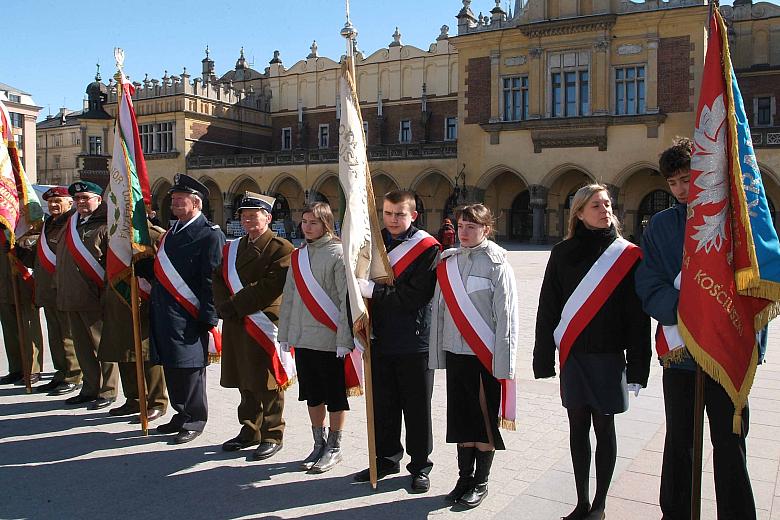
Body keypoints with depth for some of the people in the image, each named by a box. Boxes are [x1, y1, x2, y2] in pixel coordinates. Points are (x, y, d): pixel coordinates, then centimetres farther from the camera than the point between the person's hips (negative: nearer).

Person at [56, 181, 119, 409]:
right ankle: (90, 389, 25)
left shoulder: (105, 228, -9)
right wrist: (62, 290, 21)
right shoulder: (71, 225, 15)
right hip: (72, 297, 8)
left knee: (102, 345, 0)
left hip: (95, 299, -8)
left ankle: (107, 392, 9)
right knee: (82, 346, 14)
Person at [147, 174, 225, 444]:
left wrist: (208, 320, -18)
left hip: (187, 318, -8)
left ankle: (194, 420, 14)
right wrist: (140, 265, 7)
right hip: (164, 315, 8)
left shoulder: (210, 234, -10)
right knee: (171, 368, 15)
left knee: (189, 368, 0)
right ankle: (181, 415, 29)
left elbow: (211, 281, -15)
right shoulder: (173, 232, 17)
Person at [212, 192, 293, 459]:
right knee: (244, 382, 15)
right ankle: (249, 431, 28)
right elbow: (218, 279, 12)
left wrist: (236, 305, -16)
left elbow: (271, 286, -17)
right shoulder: (232, 249, 18)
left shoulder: (281, 248, -6)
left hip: (264, 325, -7)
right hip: (235, 324, 7)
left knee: (267, 384, 1)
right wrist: (225, 306, -7)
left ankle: (272, 436, 13)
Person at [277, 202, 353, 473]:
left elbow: (347, 299, -13)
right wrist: (285, 333, 11)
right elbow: (289, 296, 14)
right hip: (302, 338, 6)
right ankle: (319, 444, 28)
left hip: (330, 339, -6)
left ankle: (334, 448, 19)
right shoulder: (298, 255, 10)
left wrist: (344, 339, -18)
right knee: (312, 394, 15)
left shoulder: (338, 254, -9)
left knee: (334, 396, 6)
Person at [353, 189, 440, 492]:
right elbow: (361, 282, 12)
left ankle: (420, 467, 21)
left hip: (414, 342, -5)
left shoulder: (427, 249, -8)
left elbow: (414, 296, -18)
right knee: (383, 405, 15)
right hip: (381, 339, 5)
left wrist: (373, 291, -18)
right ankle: (387, 459, 32)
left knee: (416, 408, 6)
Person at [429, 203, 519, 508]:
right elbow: (439, 309, 10)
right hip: (455, 352, 5)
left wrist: (502, 363, -14)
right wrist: (437, 354, 8)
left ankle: (481, 483, 21)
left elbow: (505, 316, -11)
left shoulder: (496, 265, -8)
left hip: (484, 355, -5)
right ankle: (465, 478, 27)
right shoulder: (447, 263, 7)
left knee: (485, 418, 7)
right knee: (460, 417, 12)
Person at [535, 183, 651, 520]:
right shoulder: (563, 254, 3)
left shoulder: (627, 255, -1)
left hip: (608, 356, -2)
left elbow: (638, 315, -2)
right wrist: (544, 359, 0)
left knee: (604, 428, 7)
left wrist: (638, 366, -6)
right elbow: (548, 308, 4)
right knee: (578, 427, 8)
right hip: (572, 353, 2)